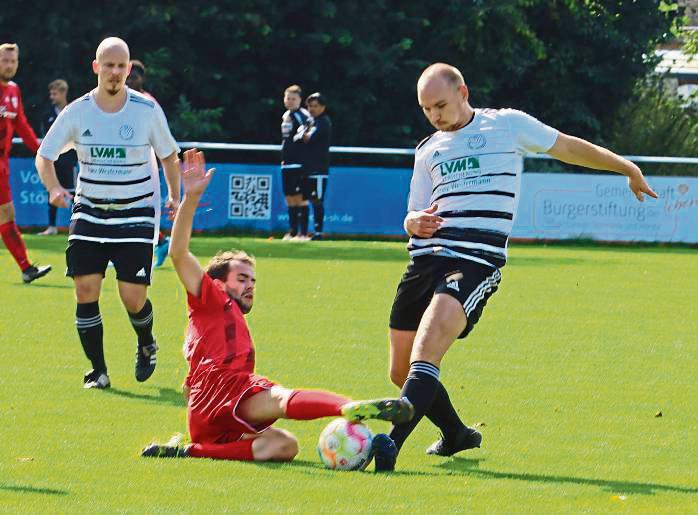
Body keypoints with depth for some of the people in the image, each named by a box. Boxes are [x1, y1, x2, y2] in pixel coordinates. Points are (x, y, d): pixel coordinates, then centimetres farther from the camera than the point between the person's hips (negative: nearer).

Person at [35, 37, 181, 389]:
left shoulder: (147, 109, -5)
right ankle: (97, 371, 4)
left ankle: (146, 346, 26)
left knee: (133, 297, -7)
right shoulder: (77, 112, -4)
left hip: (136, 213, -1)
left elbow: (168, 154, 11)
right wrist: (54, 189, -14)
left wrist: (174, 197, 6)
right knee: (85, 290, -8)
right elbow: (44, 155, 4)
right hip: (89, 212, 2)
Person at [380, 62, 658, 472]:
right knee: (401, 372, 7)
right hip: (426, 259, 6)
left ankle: (389, 447, -36)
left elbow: (568, 147, 22)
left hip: (476, 263, -6)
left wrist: (626, 168, 31)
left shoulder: (507, 124, 9)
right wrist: (414, 223, -3)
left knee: (425, 357, -26)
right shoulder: (428, 152, 22)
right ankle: (457, 436, 31)